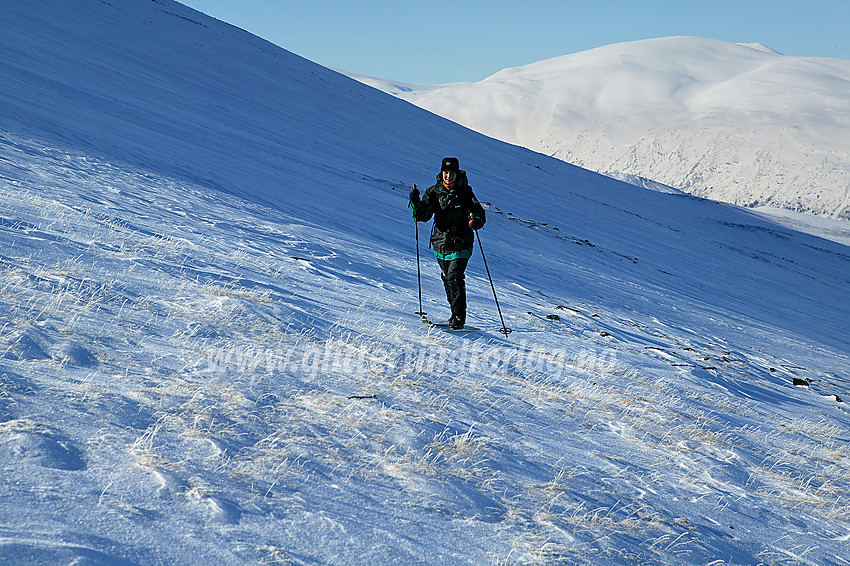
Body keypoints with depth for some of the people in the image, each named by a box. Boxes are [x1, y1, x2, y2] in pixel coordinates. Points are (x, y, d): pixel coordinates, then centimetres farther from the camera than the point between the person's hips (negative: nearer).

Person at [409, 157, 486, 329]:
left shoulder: (465, 192, -5)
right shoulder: (434, 192, 1)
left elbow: (480, 213, -1)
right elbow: (422, 216, -4)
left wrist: (476, 222, -24)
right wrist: (415, 202, -22)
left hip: (461, 244, -4)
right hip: (441, 243, 4)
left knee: (454, 277, -16)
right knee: (447, 278, 13)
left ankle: (460, 316, -7)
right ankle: (455, 311, 30)